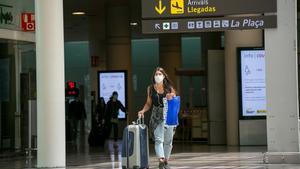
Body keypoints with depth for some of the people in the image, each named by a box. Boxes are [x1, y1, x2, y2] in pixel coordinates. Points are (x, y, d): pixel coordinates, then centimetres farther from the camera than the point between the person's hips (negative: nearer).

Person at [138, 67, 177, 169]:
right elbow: (149, 103, 11)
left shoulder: (169, 88, 4)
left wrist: (172, 97, -15)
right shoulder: (150, 89, 6)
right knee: (158, 139, -15)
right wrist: (143, 111, -5)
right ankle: (161, 160, -26)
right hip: (157, 116, -1)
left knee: (168, 140, 6)